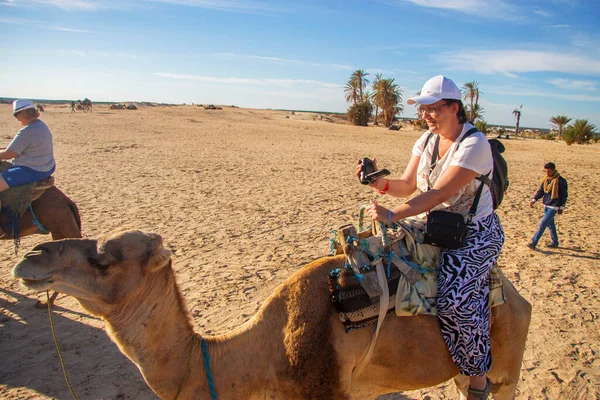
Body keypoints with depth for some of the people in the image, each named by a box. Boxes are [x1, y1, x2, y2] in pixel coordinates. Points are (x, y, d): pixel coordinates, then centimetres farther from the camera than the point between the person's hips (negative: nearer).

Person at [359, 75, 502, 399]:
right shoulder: (427, 140, 4)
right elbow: (407, 186, 1)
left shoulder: (474, 144, -19)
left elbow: (440, 194, -27)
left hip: (475, 233, -8)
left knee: (453, 298, -25)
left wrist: (392, 214, -32)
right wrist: (380, 182, -19)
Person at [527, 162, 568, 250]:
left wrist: (561, 207, -6)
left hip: (554, 206, -7)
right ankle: (555, 243, 30)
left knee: (543, 224, -11)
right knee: (550, 224, 15)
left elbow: (564, 195, -6)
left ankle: (533, 243, -11)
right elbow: (541, 191, 10)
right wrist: (534, 200, -3)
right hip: (546, 205, 7)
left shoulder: (561, 181, -12)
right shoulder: (545, 179, 5)